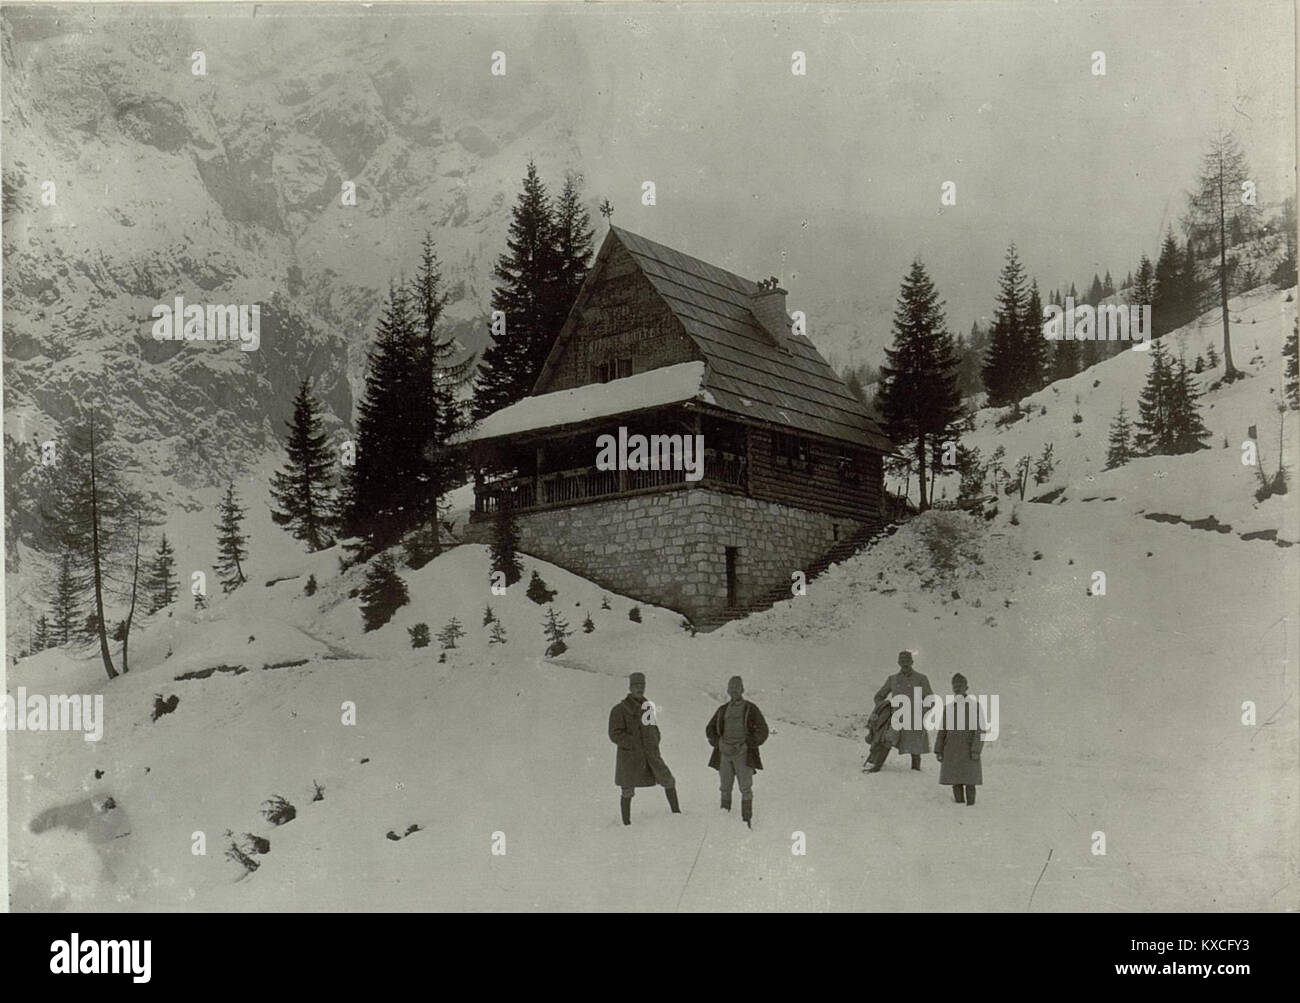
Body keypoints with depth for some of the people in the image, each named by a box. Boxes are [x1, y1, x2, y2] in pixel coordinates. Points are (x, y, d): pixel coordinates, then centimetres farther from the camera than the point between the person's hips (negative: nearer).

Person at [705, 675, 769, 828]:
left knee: (745, 788, -8)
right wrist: (717, 743, 5)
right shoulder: (723, 710, 14)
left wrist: (746, 745, -8)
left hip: (743, 754, -3)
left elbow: (762, 731, 0)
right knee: (725, 788, 2)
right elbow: (709, 729, 23)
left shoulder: (751, 709, 3)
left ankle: (747, 820, -7)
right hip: (725, 753, 3)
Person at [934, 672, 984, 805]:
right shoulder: (948, 707, 9)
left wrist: (976, 751, -16)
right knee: (956, 782, 4)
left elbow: (980, 730, -8)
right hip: (952, 752, 4)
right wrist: (938, 751, 6)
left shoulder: (975, 706, -4)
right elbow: (942, 730, 11)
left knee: (969, 781, -4)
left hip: (968, 750, -4)